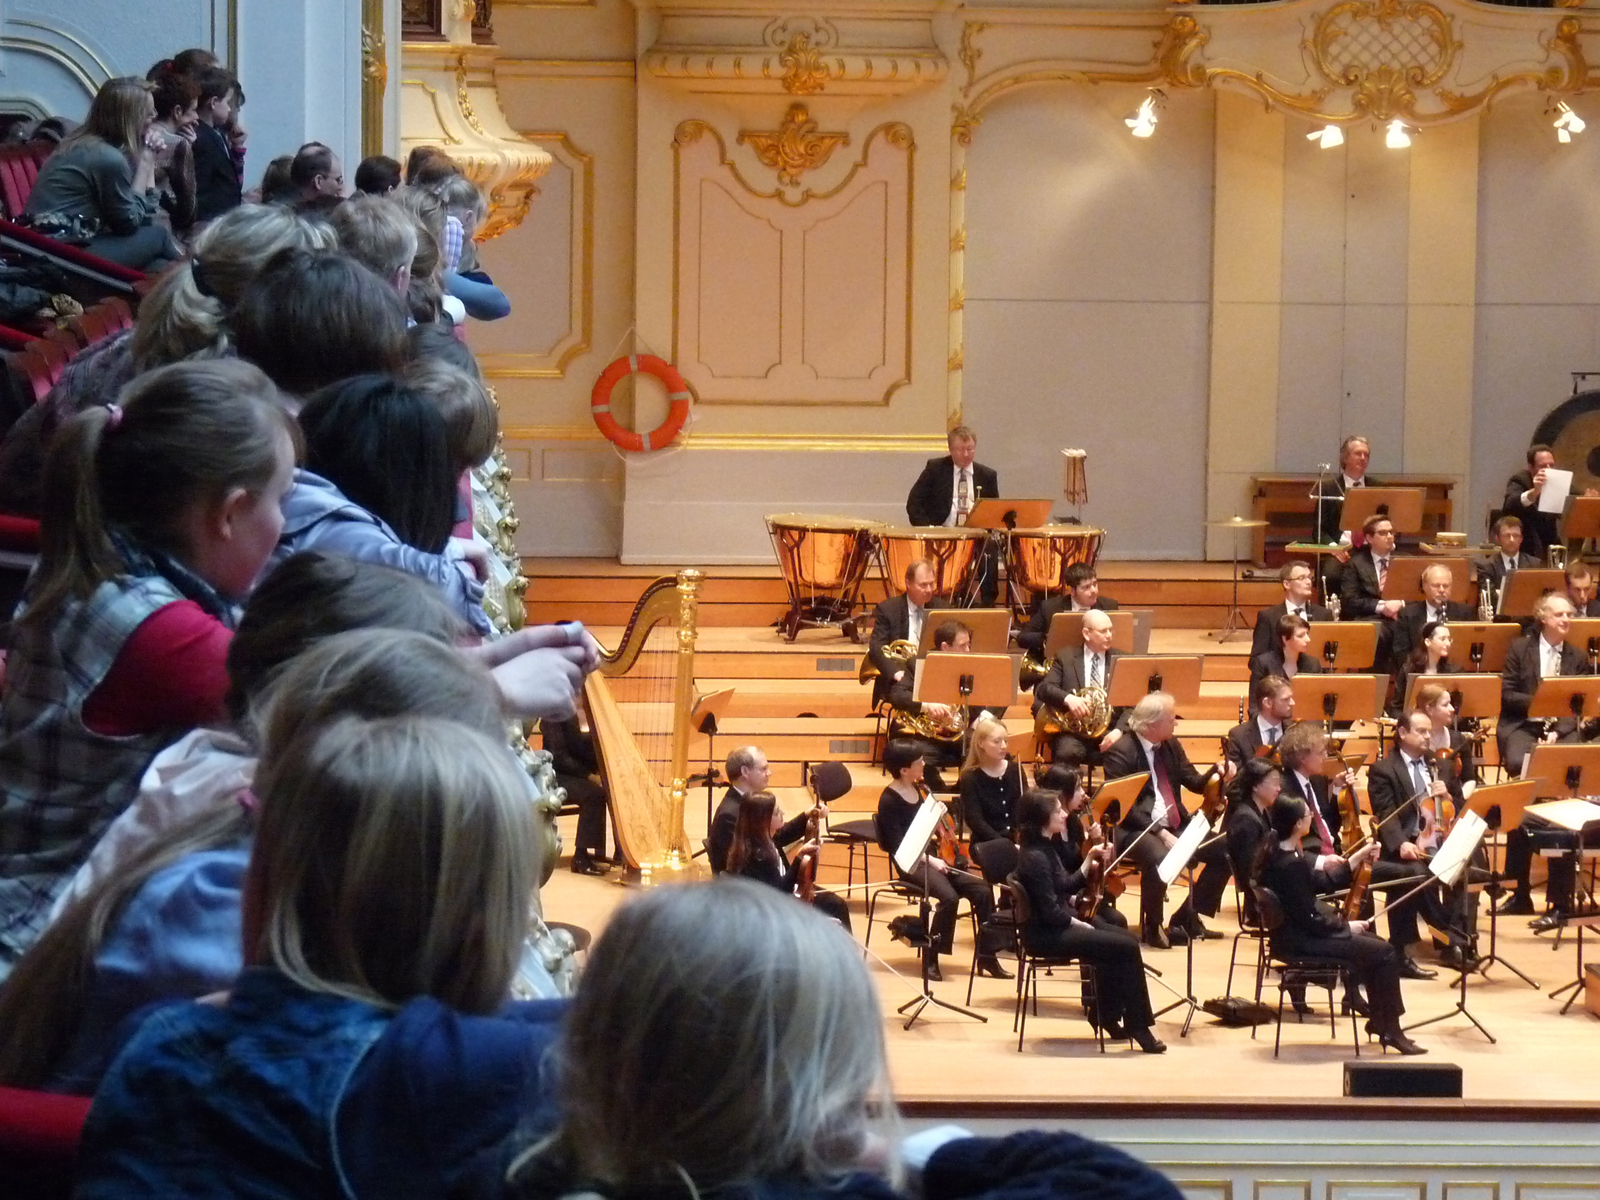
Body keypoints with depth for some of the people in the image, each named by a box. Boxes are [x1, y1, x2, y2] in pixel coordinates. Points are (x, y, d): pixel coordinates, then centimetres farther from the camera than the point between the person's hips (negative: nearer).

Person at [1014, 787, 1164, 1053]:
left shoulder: (1045, 849, 8)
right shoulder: (1035, 857, -22)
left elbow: (1067, 886, 16)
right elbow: (1051, 912, -23)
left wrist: (1091, 863, 4)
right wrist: (1080, 923, -9)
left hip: (1061, 923, 10)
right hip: (1046, 934, -10)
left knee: (1126, 939, 2)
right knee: (1126, 947, -14)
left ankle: (1106, 1014, 11)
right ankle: (1137, 1025, -4)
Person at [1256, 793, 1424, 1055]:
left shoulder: (1274, 851, 3)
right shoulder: (1292, 864, -27)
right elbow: (1309, 920, -23)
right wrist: (1346, 925, -9)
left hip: (1294, 932, 10)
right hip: (1299, 941, -10)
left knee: (1375, 944, 19)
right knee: (1385, 952, -9)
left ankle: (1378, 1020, 24)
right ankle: (1390, 1030, -1)